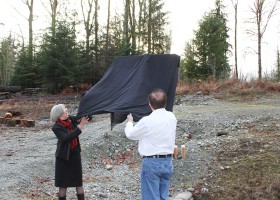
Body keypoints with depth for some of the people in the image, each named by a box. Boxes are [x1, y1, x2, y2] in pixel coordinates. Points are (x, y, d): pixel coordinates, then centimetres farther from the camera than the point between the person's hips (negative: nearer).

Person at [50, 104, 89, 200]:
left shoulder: (71, 119, -3)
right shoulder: (56, 127, -18)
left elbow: (86, 118, 6)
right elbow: (67, 138, -32)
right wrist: (80, 126, -34)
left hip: (75, 154, 5)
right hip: (64, 157, -5)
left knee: (79, 181, 13)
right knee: (63, 183, 6)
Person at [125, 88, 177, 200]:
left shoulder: (147, 121, -18)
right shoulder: (172, 117, 0)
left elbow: (130, 134, -2)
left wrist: (129, 122, 17)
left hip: (151, 163, -6)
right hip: (167, 162, 6)